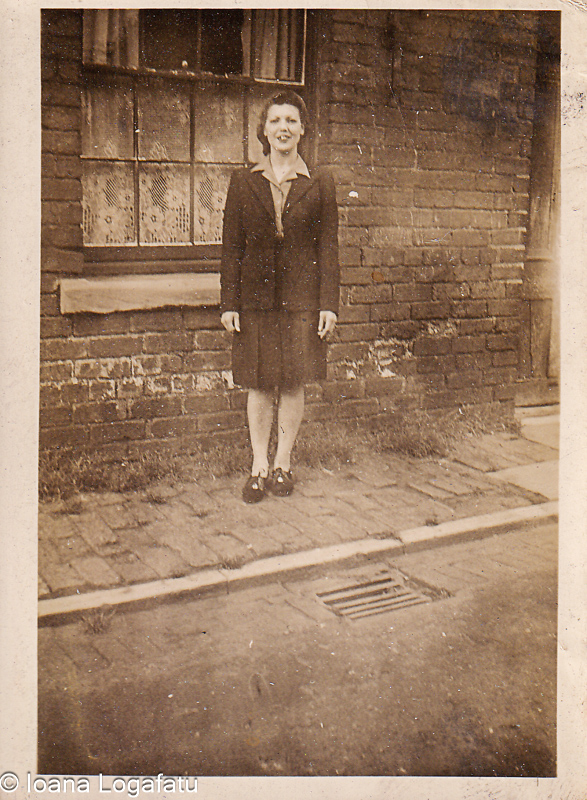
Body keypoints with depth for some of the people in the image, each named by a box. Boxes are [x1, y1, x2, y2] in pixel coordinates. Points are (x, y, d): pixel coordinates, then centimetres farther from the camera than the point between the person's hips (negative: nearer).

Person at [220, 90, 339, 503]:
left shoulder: (320, 183, 5)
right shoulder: (243, 182, 6)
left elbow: (329, 246, 3)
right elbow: (231, 246, 4)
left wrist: (329, 303, -4)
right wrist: (229, 302, -2)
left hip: (301, 297, 0)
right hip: (255, 297, 1)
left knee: (293, 384, 5)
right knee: (259, 384, 5)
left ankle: (283, 464, 20)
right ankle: (259, 466, 18)